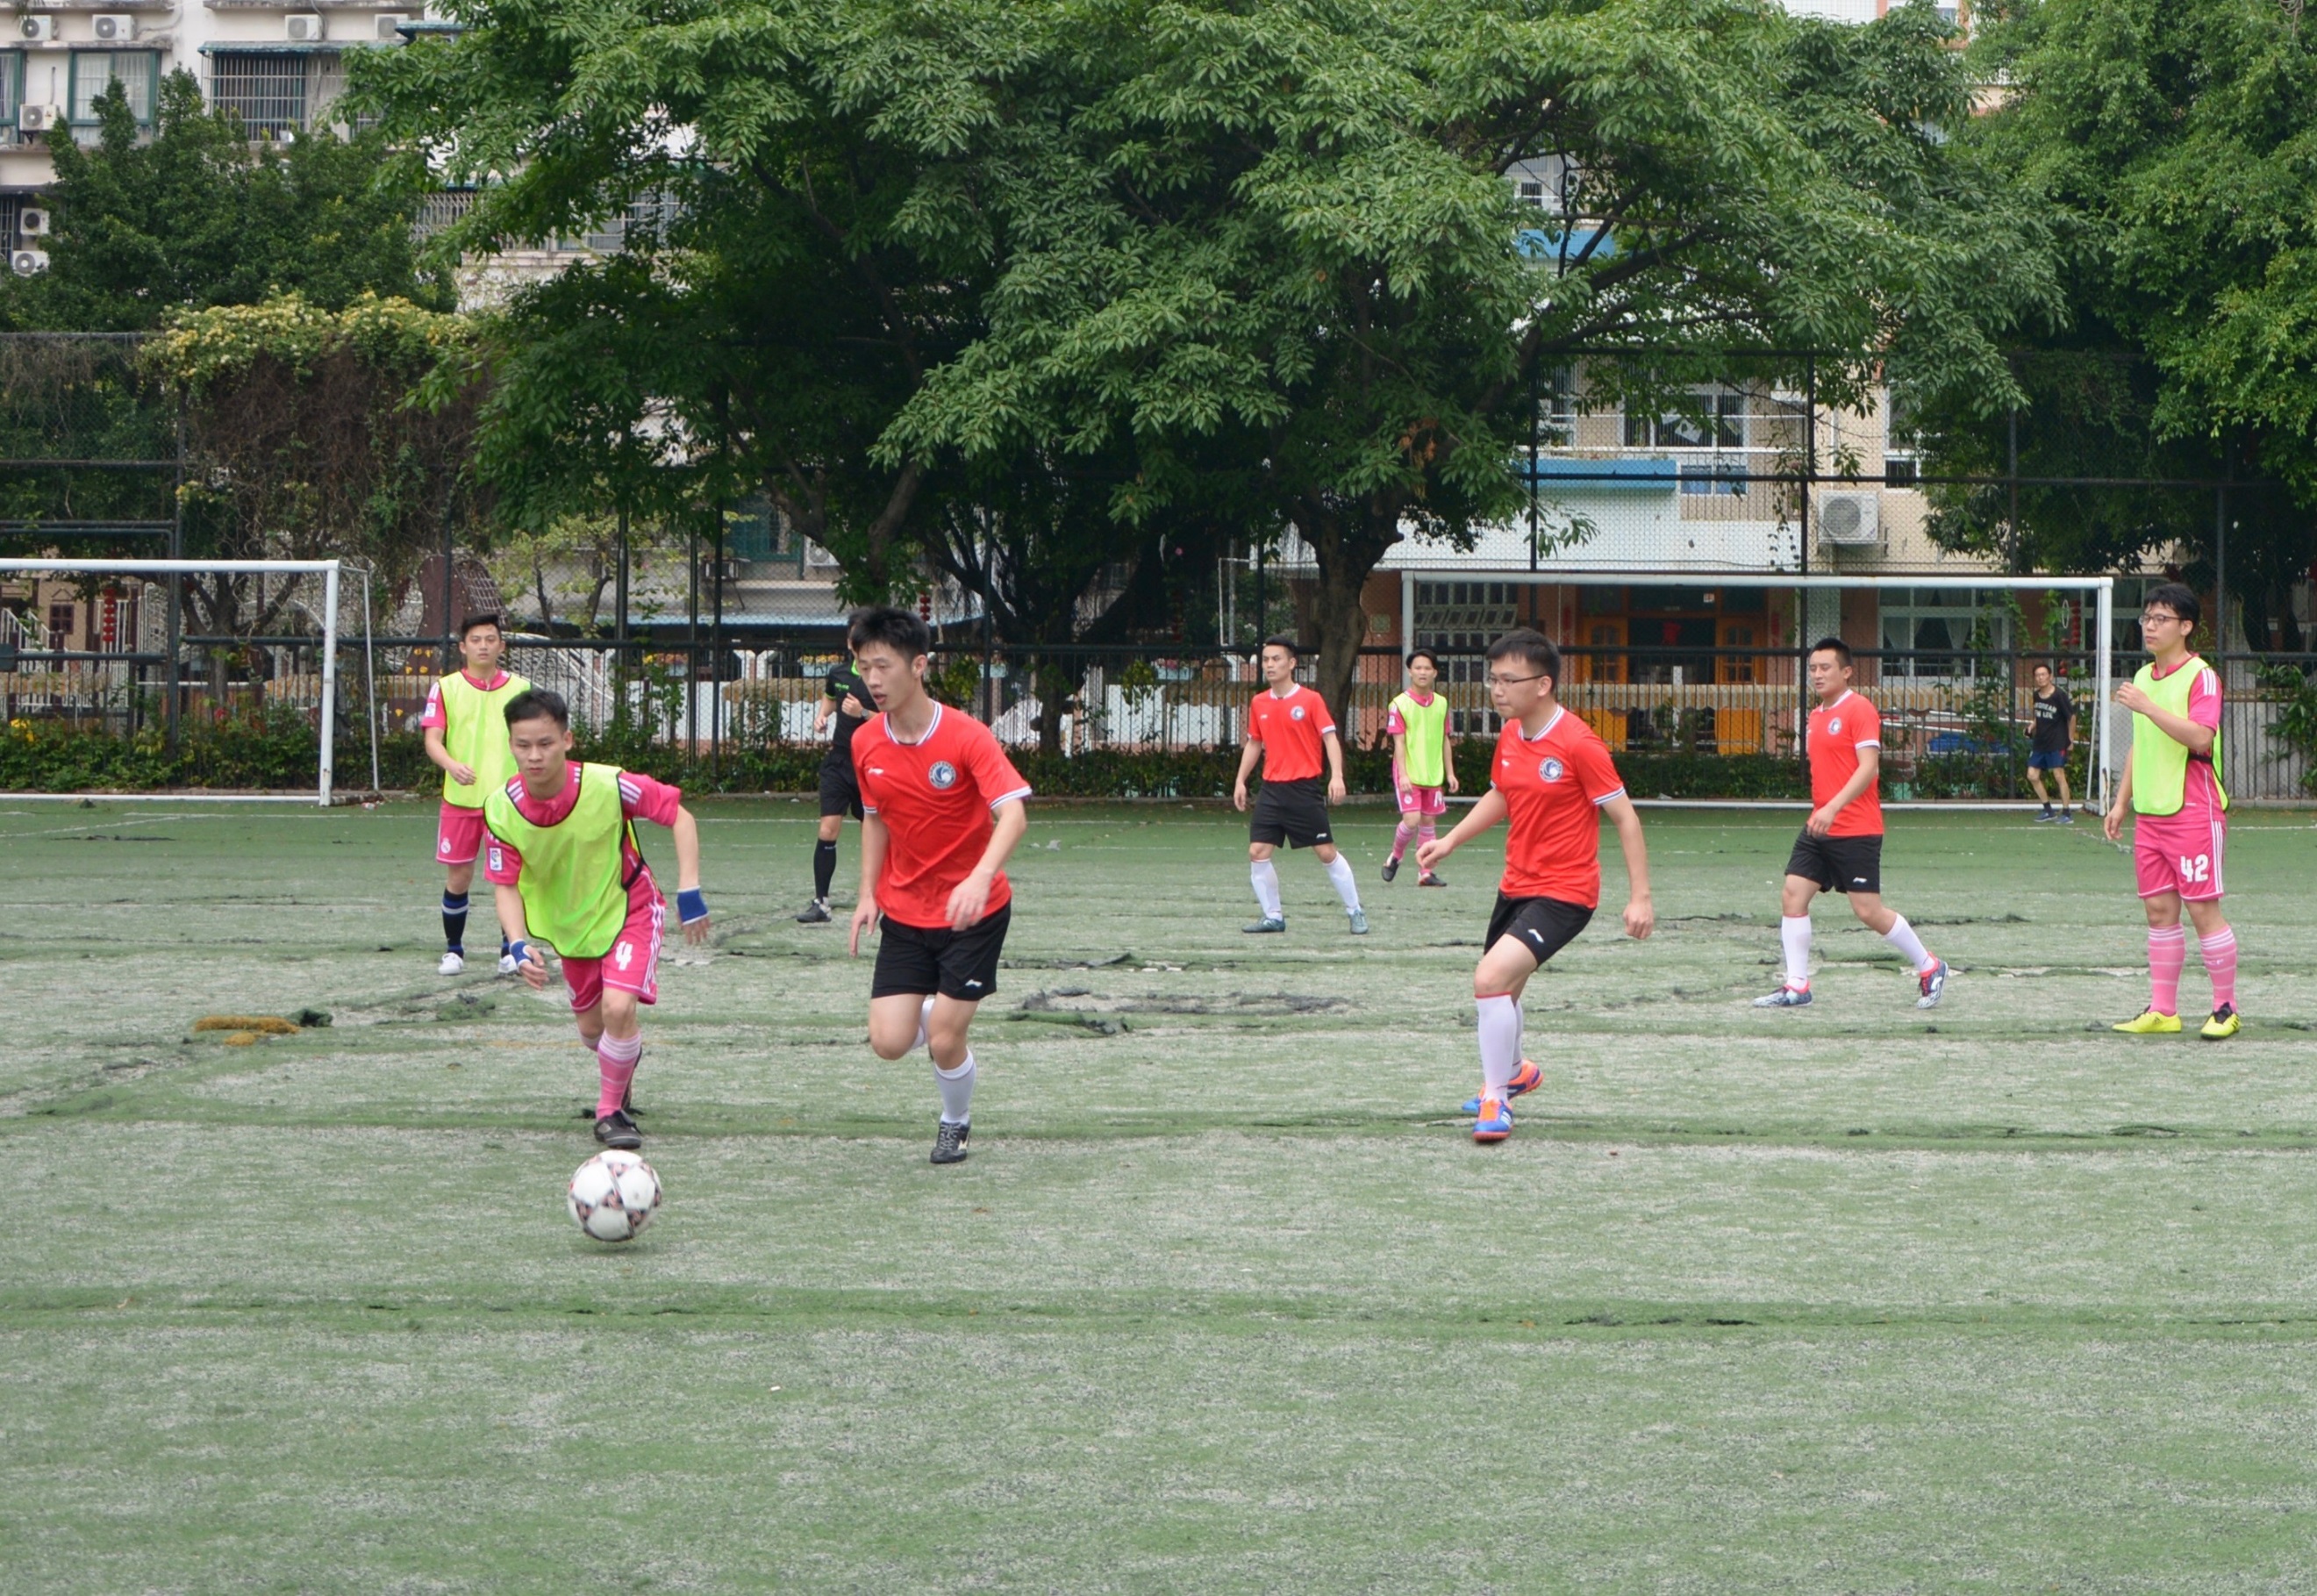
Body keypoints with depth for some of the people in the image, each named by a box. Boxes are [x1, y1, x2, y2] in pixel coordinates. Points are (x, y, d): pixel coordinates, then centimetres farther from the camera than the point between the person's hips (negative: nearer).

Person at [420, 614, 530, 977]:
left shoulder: (519, 689, 6)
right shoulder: (446, 688, 2)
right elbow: (432, 739, -6)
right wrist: (453, 766, -26)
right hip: (460, 799, -1)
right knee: (458, 876, 3)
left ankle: (510, 950, 11)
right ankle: (453, 949, 17)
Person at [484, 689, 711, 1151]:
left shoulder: (607, 786, -31)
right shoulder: (501, 809, -22)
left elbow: (679, 815, -18)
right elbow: (506, 885, -14)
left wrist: (689, 892, -22)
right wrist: (520, 944, -30)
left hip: (629, 909, -4)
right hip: (568, 922, 4)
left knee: (618, 1008, -23)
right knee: (592, 1029, 15)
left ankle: (612, 1112, -1)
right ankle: (623, 1062, 52)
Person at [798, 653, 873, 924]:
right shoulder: (839, 674, 4)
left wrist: (863, 713, -25)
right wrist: (822, 716, 8)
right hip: (839, 762, 3)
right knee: (827, 831, -8)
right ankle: (820, 902, -6)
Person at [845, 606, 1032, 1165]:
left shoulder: (965, 735, -18)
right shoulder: (866, 743, -2)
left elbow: (1013, 813, -28)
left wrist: (980, 877, -43)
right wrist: (868, 895, 5)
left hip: (974, 912, -4)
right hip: (904, 912, 4)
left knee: (945, 1042, -7)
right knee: (889, 1042, -8)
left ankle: (956, 1124, 25)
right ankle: (935, 1009, 29)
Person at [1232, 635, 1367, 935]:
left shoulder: (1310, 700, -6)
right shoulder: (1259, 704, 9)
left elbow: (1330, 738, -9)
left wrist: (1336, 776, -21)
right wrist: (1241, 780, 14)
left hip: (1305, 789, -5)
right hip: (1272, 789, 5)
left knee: (1327, 852, -2)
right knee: (1257, 852, -4)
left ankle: (1356, 912, 11)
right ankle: (1273, 916, 7)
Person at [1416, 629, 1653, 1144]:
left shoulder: (1578, 743, -19)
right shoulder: (1509, 736, 3)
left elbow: (1625, 817, -15)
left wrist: (1639, 897, -17)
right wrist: (1450, 841, 11)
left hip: (1564, 893, -8)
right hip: (1516, 885, 8)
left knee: (1491, 977, -24)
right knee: (1499, 988, 23)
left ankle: (1496, 1099, -7)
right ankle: (1512, 1072, 53)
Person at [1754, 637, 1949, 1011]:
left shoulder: (1859, 710, -11)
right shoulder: (1817, 715, 15)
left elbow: (1868, 767, -20)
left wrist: (1833, 807, -29)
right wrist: (1820, 810, 18)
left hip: (1856, 831, -8)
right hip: (1819, 828, 8)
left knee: (1868, 910, -5)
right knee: (1793, 897, -3)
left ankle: (1930, 969, 14)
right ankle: (1797, 986, 2)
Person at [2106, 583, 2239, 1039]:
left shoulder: (2201, 677, -9)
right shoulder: (2143, 678, 15)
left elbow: (2200, 737, -24)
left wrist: (2148, 707, -26)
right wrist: (2122, 802, 21)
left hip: (2194, 813, -7)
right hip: (2149, 813, 7)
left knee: (2202, 910, -5)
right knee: (2159, 910, 6)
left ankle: (2226, 1009, 4)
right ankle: (2162, 1010, 10)